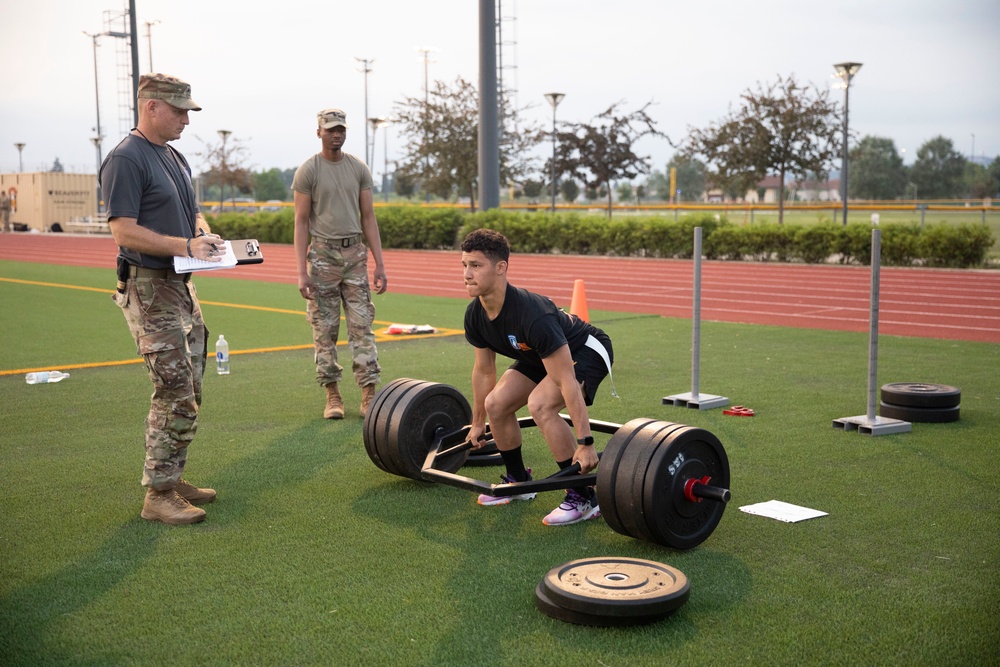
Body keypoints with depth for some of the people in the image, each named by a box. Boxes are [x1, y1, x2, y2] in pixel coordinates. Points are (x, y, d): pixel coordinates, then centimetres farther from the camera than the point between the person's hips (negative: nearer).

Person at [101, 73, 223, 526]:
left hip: (181, 285, 10)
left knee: (188, 393, 14)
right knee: (175, 395, -10)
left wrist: (204, 233, 5)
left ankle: (172, 479, 25)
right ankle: (158, 495, -1)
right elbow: (124, 231, -20)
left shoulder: (175, 157, 16)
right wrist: (184, 245, -24)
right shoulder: (126, 159, -13)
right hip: (149, 289, -10)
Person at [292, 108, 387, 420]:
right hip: (323, 254, -2)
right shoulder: (307, 171, -3)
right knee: (325, 328, 3)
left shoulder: (359, 169, 7)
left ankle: (369, 393, 0)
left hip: (355, 253, 3)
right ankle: (332, 394, 11)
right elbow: (301, 222, -4)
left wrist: (379, 264, 2)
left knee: (362, 325, -1)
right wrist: (302, 272, -11)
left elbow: (368, 218, 8)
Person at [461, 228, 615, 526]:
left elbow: (566, 381, -37)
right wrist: (477, 424, 12)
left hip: (586, 350, -8)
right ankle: (518, 481, 17)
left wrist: (585, 444, -36)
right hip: (539, 355, 8)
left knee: (540, 404, -31)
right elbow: (484, 370, 3)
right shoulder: (475, 315, -15)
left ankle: (583, 498, -19)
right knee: (496, 404, -7)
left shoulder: (531, 316, -39)